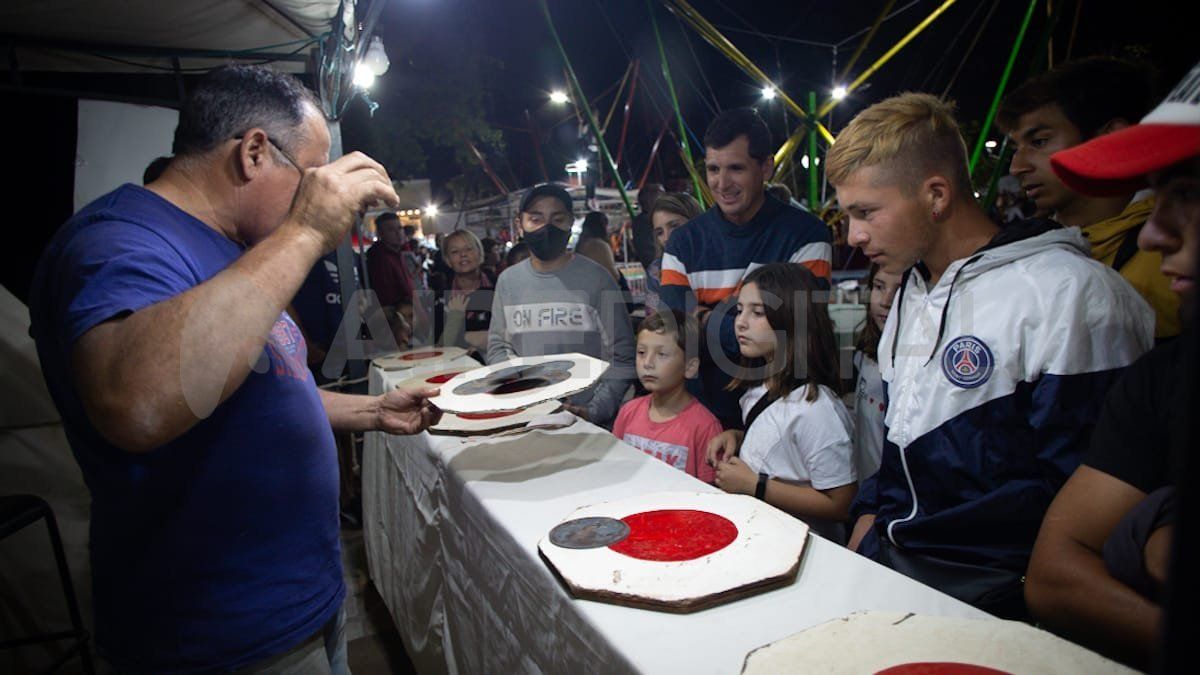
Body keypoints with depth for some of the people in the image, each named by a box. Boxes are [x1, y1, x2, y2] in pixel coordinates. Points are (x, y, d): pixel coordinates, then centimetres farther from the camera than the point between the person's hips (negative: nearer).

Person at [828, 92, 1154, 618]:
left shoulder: (1071, 293, -13)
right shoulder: (914, 291, 14)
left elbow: (1072, 499, -15)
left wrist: (894, 536, -14)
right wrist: (870, 515, 5)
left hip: (988, 580, -7)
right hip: (899, 552, 8)